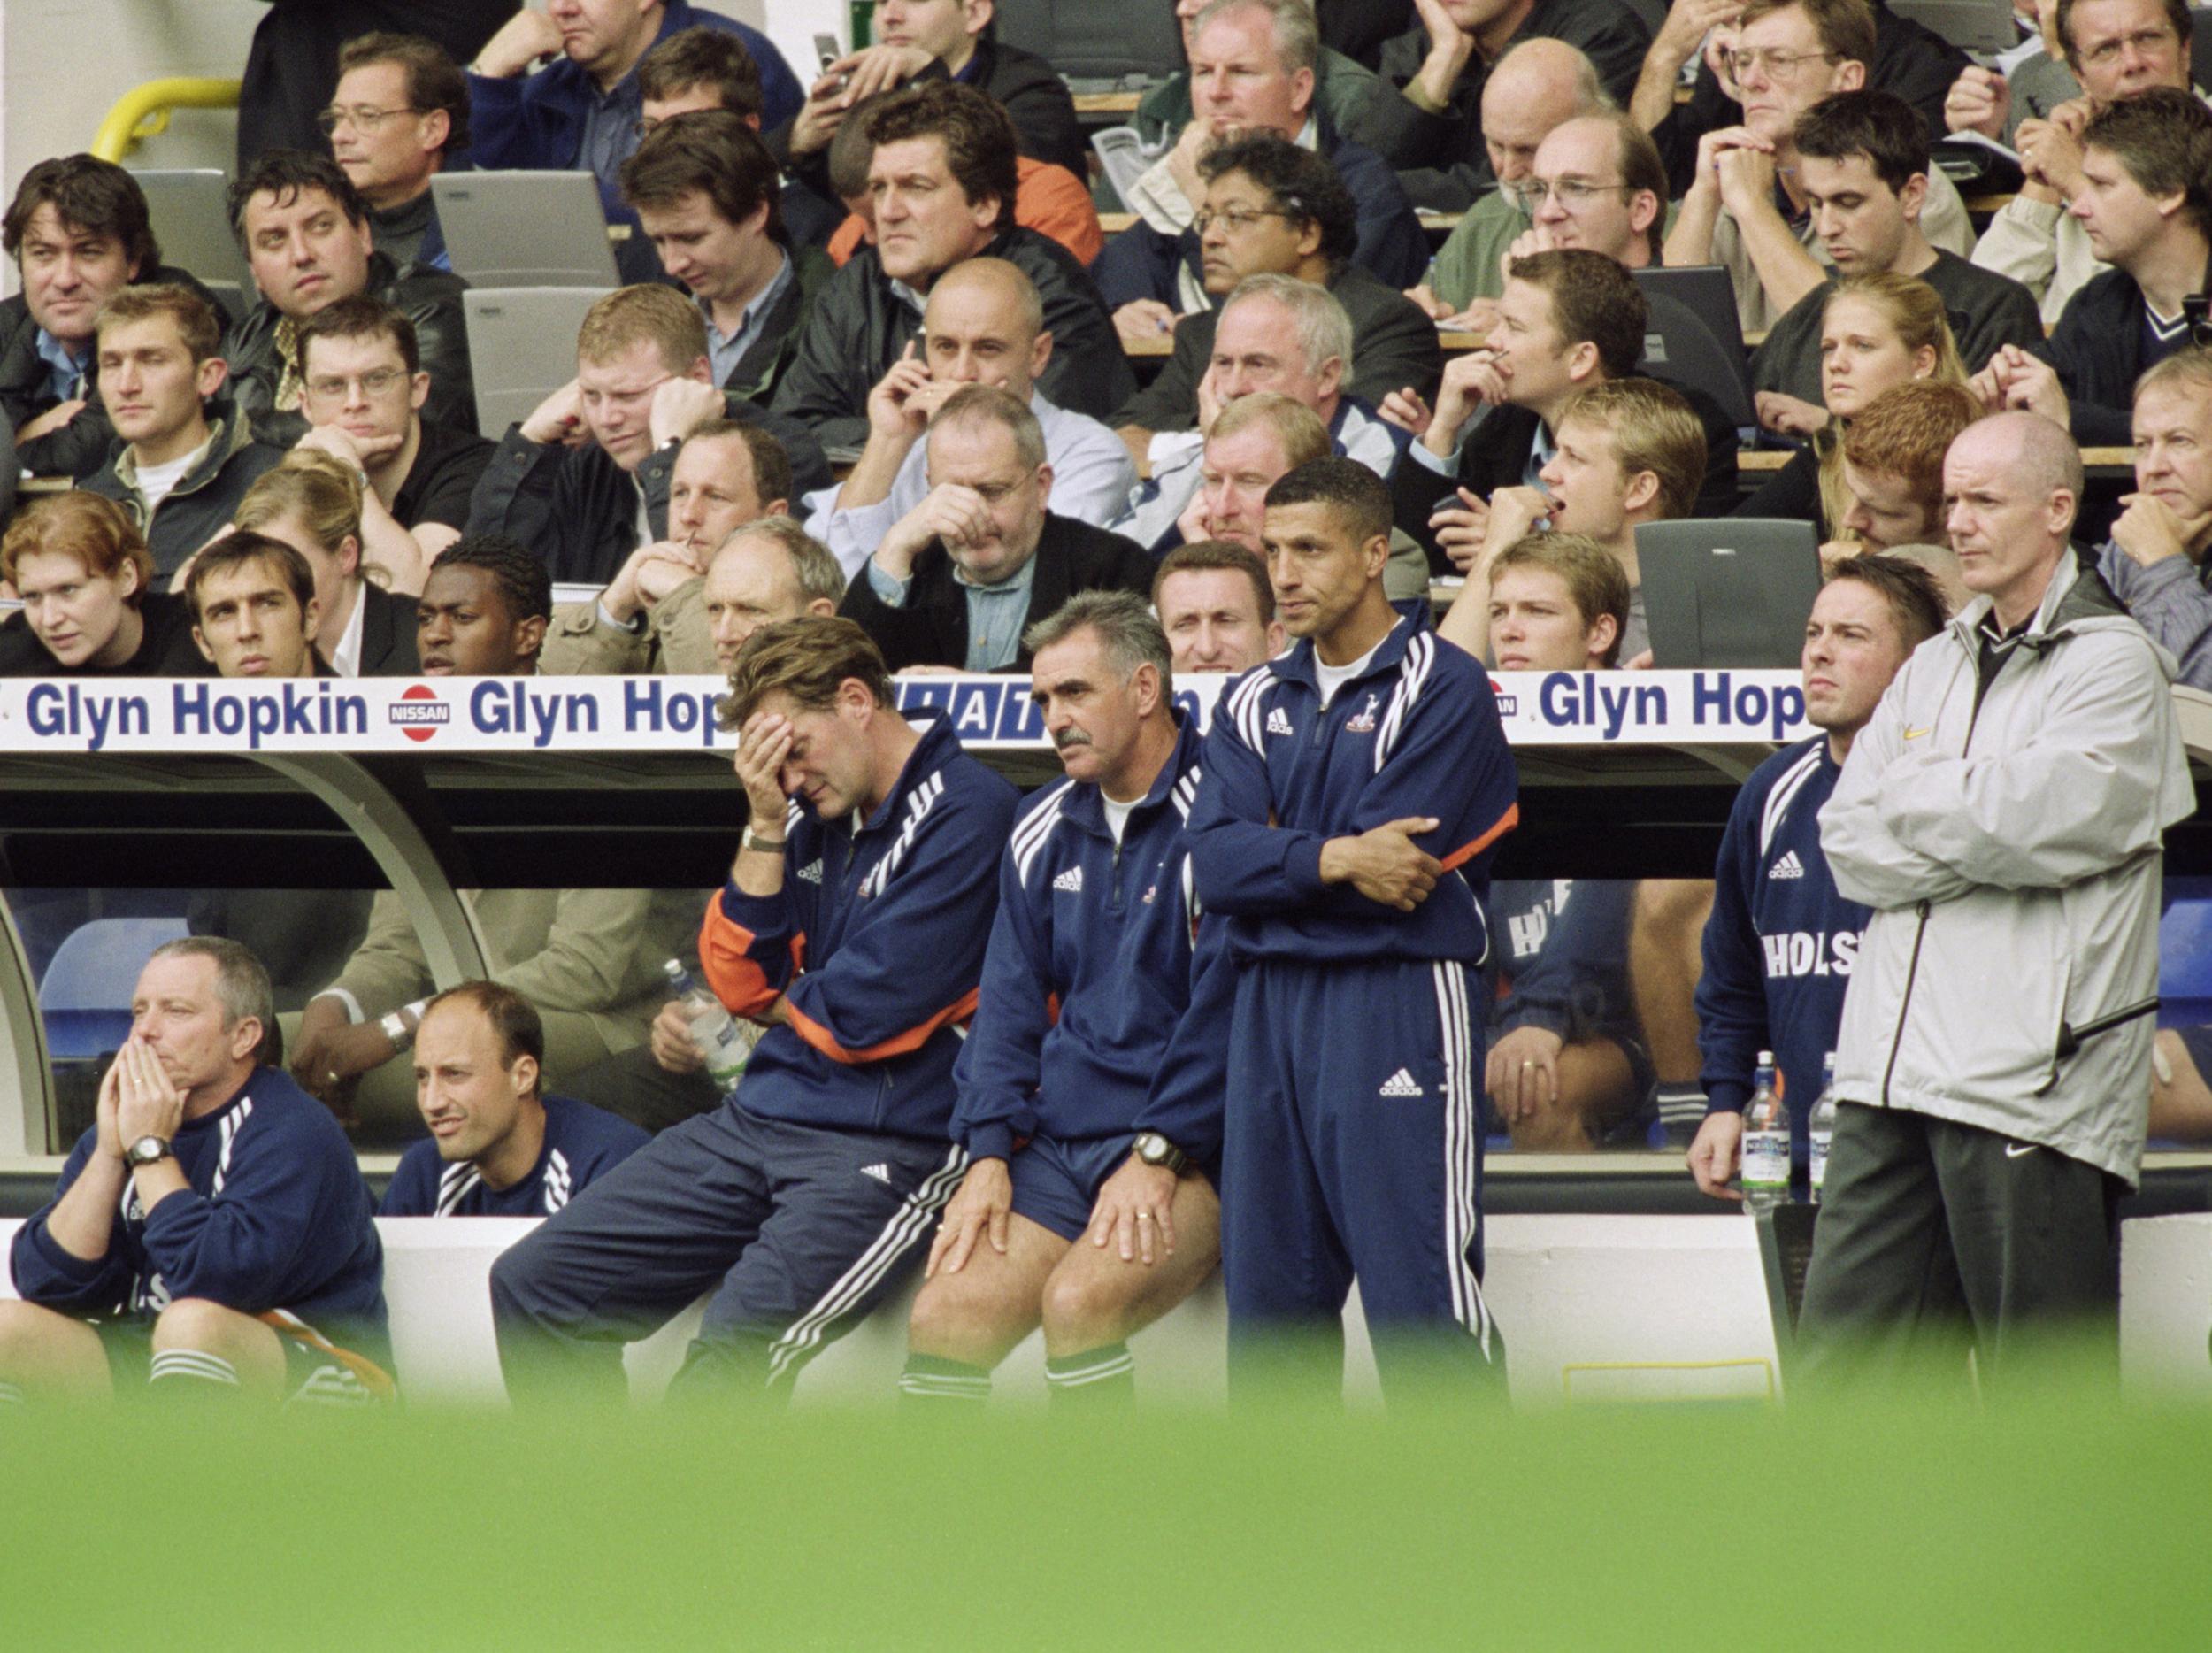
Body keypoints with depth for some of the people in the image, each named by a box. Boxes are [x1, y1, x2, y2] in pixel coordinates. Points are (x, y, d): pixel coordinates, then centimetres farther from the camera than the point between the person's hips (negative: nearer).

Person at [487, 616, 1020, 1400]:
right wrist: (766, 827, 1)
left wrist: (782, 1003, 7)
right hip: (759, 1120, 8)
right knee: (531, 1287, -1)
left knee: (738, 1344, -31)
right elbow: (740, 981, 11)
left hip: (888, 1145, -8)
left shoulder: (964, 814, -10)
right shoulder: (818, 810, 13)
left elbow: (865, 1016, -14)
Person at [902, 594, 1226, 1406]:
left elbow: (1223, 1008, -13)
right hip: (1059, 1148, 7)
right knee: (943, 1319, -11)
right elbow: (1009, 1004, 16)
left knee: (1078, 1299, -30)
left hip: (1189, 1154, -7)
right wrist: (988, 1153, 2)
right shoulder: (1045, 830, 13)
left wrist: (1155, 1156, -17)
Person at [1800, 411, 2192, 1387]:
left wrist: (1910, 794, 1)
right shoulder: (1936, 668, 19)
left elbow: (2033, 818, -16)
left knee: (2042, 1406, -2)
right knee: (1841, 1360, 3)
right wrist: (1982, 837, -6)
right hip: (1893, 1076, 7)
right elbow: (1847, 844, 9)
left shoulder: (2112, 666, -2)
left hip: (2032, 1082, -7)